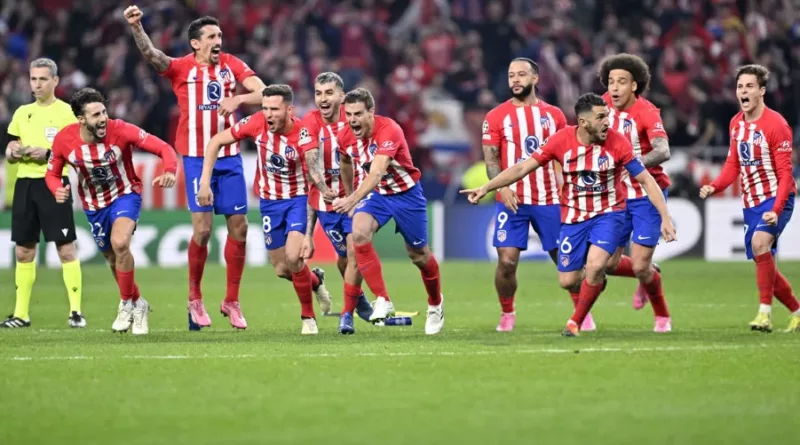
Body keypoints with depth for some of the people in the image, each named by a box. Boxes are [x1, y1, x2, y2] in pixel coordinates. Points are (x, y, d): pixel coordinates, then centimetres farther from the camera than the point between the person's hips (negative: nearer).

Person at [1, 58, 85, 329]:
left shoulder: (66, 112, -2)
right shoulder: (22, 113, 16)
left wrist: (49, 154, -20)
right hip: (25, 183, 6)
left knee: (65, 248, -8)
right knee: (23, 251, 7)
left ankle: (76, 311, -6)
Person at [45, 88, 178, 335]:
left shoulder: (121, 130, -27)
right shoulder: (65, 140, -19)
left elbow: (163, 148, -27)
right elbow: (52, 173, -3)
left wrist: (170, 171, -48)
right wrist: (57, 190, -26)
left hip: (125, 195, -4)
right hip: (94, 205, 4)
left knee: (120, 243, -29)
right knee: (113, 259, 15)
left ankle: (127, 305, -8)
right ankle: (138, 304, 41)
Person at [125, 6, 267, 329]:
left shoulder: (231, 65, 5)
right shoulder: (182, 68, -2)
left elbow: (263, 93, -3)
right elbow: (150, 54, -19)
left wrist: (237, 99, -22)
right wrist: (136, 28, -36)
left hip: (229, 156, 3)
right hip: (196, 157, -3)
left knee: (239, 227, 2)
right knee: (202, 229, -9)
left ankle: (231, 301, 14)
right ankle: (194, 298, 9)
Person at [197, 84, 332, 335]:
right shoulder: (257, 123, -18)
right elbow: (216, 142, -6)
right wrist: (205, 181, -11)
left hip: (298, 199, -4)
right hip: (269, 201, 4)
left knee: (293, 257, -22)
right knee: (281, 269, 6)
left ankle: (308, 316, 0)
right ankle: (315, 281, 41)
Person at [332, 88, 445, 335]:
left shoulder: (389, 131, -32)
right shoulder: (345, 137, -12)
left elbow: (377, 172, -45)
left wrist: (353, 200, -57)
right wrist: (350, 196, 21)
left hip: (405, 193, -4)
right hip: (373, 193, 4)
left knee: (418, 255, 9)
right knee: (359, 233, -27)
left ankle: (435, 305, 39)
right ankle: (382, 301, -24)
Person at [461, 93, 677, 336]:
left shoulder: (617, 143, -16)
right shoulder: (562, 140, -14)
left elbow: (646, 180, -10)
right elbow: (523, 167, -8)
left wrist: (665, 218, -15)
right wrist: (485, 188, -14)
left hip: (608, 213, -2)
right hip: (573, 218, 2)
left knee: (594, 265, -25)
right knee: (567, 281, 3)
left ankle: (576, 322, -2)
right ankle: (595, 280, 41)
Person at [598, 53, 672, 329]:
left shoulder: (647, 112, -19)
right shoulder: (606, 104, -1)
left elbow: (663, 152, -35)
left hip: (647, 195, -6)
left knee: (640, 266, -11)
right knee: (608, 264, 1)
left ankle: (662, 315, 16)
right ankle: (649, 276, 33)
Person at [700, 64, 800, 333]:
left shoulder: (776, 124, -15)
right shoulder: (736, 124, 7)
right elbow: (733, 164, 15)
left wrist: (776, 210, -28)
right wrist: (714, 187, -4)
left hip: (776, 199, -8)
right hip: (751, 202, 8)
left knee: (760, 242, -31)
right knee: (763, 263, 10)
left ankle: (765, 312, -26)